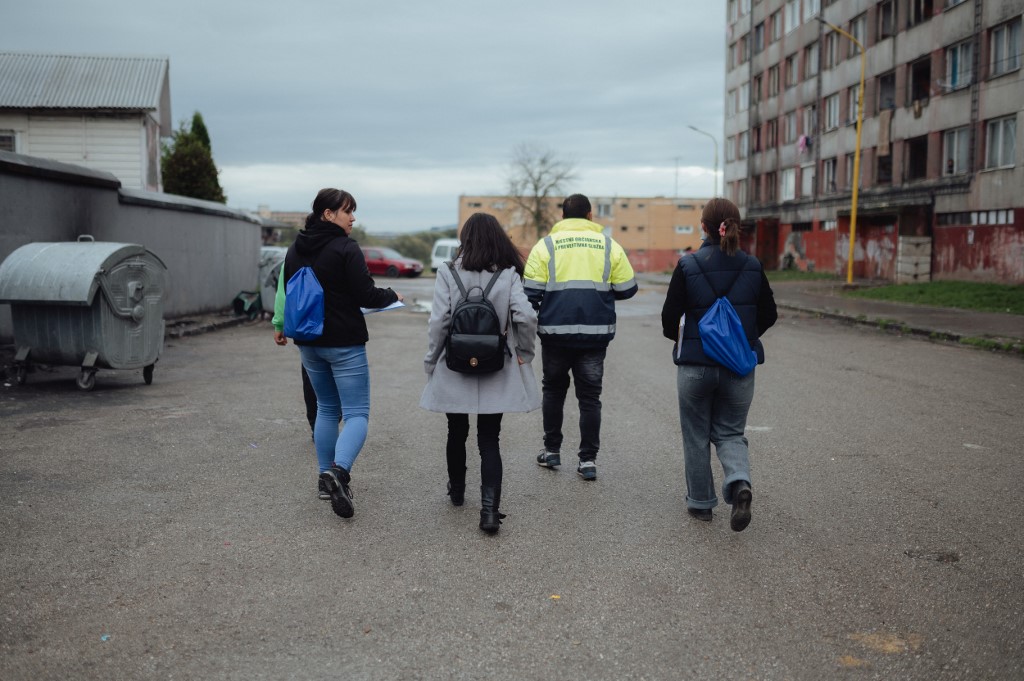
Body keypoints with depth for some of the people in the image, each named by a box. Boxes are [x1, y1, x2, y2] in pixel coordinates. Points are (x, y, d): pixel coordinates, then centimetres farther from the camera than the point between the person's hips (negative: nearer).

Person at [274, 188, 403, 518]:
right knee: (357, 413, -5)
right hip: (344, 343, -7)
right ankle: (338, 470, -27)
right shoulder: (346, 248, -15)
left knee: (326, 409, 18)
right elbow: (365, 295, -16)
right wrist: (392, 296, 3)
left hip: (309, 342, 7)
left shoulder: (295, 249, 8)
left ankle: (327, 479, 20)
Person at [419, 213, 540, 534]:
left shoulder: (448, 273, -6)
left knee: (457, 434, 19)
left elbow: (438, 322, -10)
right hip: (496, 373, 0)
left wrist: (431, 360, 2)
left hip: (454, 368, 0)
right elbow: (526, 317, -14)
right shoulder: (509, 275, -4)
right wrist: (524, 352, 1)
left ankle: (457, 491, 38)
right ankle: (490, 509, -7)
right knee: (489, 441, 5)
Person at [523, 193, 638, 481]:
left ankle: (551, 451, 25)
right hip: (596, 333, 1)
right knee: (590, 396, 9)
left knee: (553, 390, 18)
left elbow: (531, 292, -5)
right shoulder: (609, 246, 4)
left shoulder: (545, 245, 0)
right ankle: (588, 460, 9)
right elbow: (627, 289, 6)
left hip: (555, 331, 0)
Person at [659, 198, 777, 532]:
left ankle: (700, 502, 23)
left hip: (695, 364, -2)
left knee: (696, 435, 14)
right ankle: (739, 482, -11)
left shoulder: (688, 266, -11)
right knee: (730, 433, 16)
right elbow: (769, 315, 4)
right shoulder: (752, 267, -2)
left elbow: (669, 319, -10)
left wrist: (680, 338, 11)